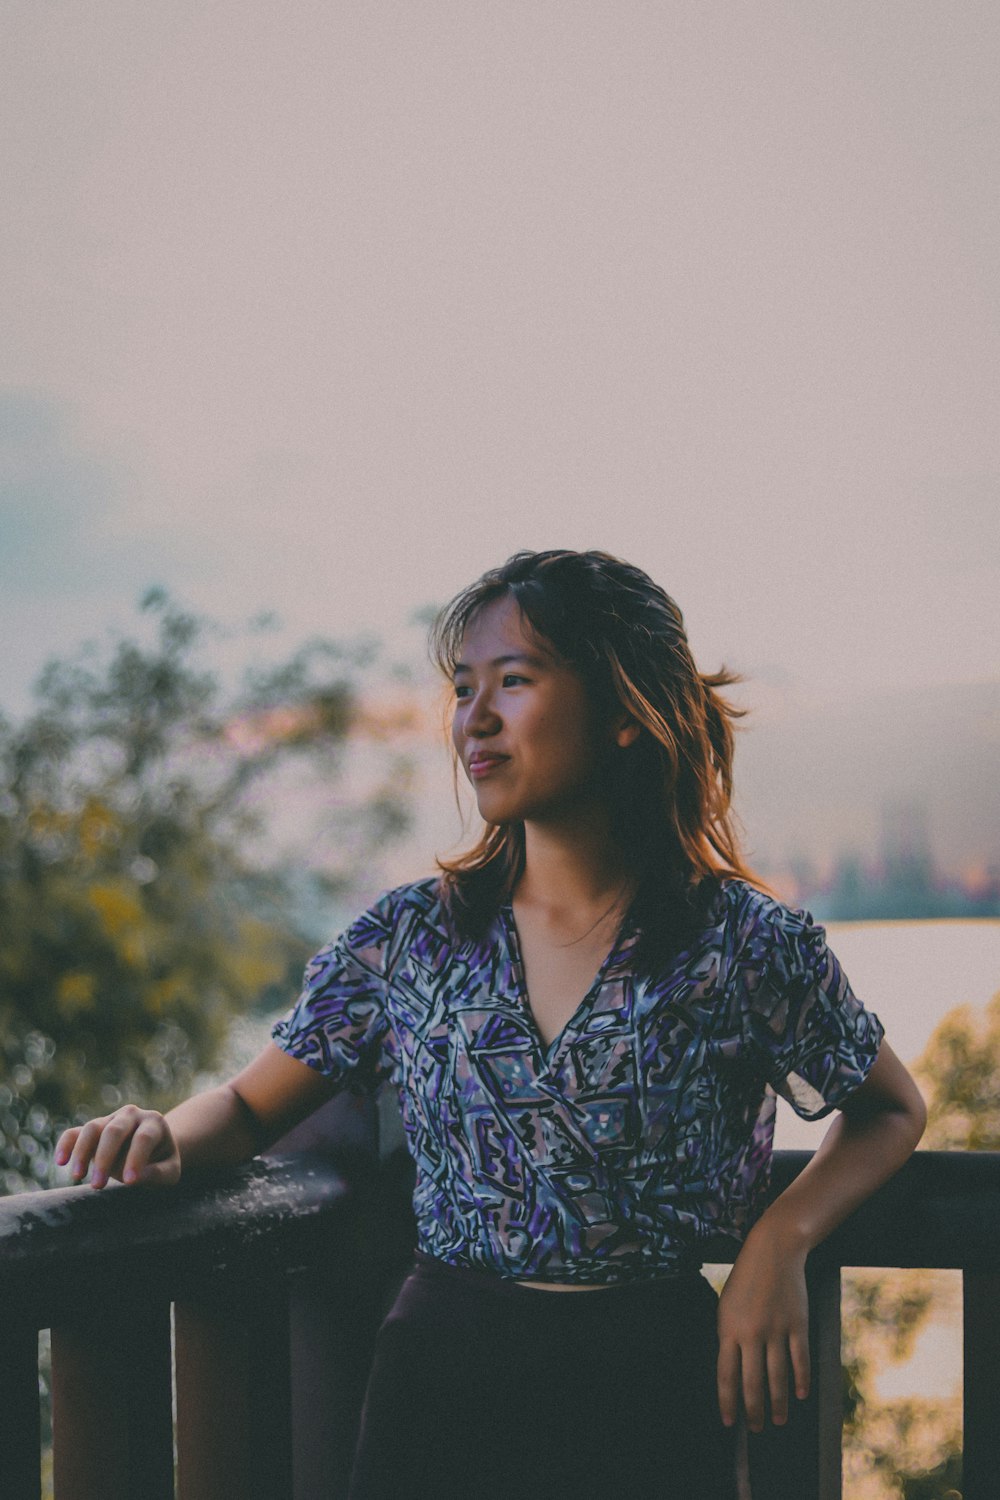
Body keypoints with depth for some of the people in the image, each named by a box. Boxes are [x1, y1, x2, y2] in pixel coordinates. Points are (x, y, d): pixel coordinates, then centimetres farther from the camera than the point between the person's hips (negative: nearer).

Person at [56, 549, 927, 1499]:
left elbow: (894, 1109, 10)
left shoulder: (744, 942, -5)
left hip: (651, 1386, -1)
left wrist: (781, 1239, -7)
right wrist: (167, 1139, -13)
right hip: (440, 1375, 2)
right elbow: (248, 1106, 11)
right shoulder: (407, 937, 3)